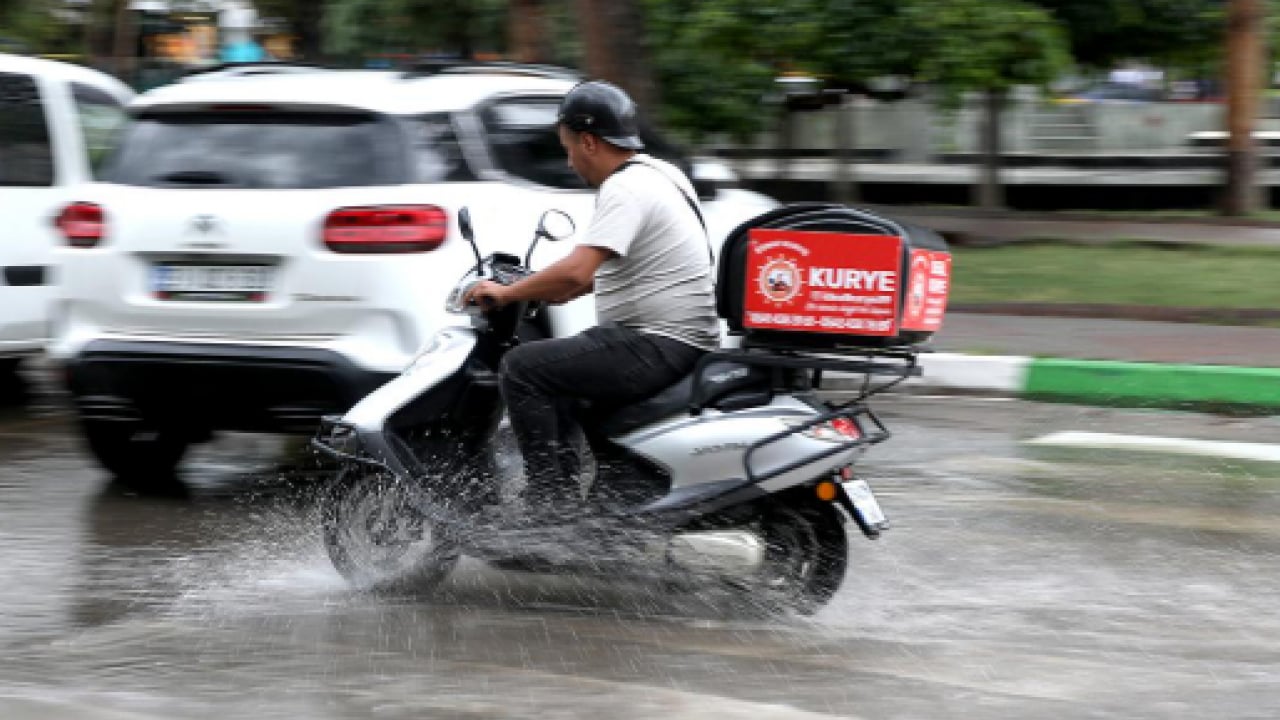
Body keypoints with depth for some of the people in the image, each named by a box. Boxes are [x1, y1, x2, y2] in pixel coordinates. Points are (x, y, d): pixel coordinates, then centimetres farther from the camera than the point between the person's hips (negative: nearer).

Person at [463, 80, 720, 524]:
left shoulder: (626, 189, -17)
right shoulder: (660, 172, 15)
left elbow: (576, 271, -27)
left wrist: (506, 293, -15)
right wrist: (555, 293, 28)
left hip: (658, 348, -11)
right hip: (684, 342, 11)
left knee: (522, 367, -13)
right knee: (554, 363, 27)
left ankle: (551, 499, -14)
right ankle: (562, 500, 23)